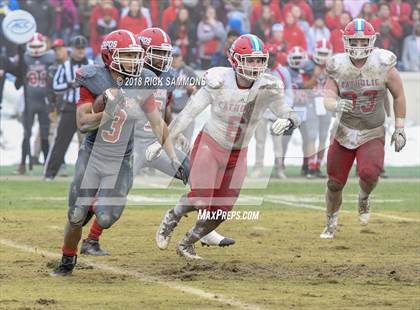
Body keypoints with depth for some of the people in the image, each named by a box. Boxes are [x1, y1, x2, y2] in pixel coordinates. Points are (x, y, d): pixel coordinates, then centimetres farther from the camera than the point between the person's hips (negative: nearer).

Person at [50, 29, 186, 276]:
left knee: (105, 219, -10)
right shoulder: (94, 81, -11)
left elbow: (158, 123, 3)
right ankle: (68, 260, 25)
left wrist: (173, 158, -1)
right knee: (76, 217, -2)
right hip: (92, 157, -1)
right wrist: (109, 110, -27)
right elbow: (82, 123, -13)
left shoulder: (142, 84, -4)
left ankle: (94, 206, 27)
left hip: (120, 163, 1)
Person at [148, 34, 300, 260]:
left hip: (237, 156, 3)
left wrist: (286, 122, -33)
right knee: (200, 199, -20)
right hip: (208, 146, -3)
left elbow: (292, 118, -7)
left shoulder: (267, 88, -14)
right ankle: (172, 218, 14)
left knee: (220, 211, 5)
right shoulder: (218, 82, -19)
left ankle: (186, 244, 31)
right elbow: (188, 114, -11)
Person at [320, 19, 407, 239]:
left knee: (369, 173, -28)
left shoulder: (383, 66, -14)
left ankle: (364, 199, 8)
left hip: (373, 134, -2)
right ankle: (331, 223, 35)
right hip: (345, 131, 2)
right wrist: (336, 105, -39)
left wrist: (399, 129, -1)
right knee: (335, 183, 8)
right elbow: (327, 98, -15)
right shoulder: (338, 68, -9)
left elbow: (398, 96, -1)